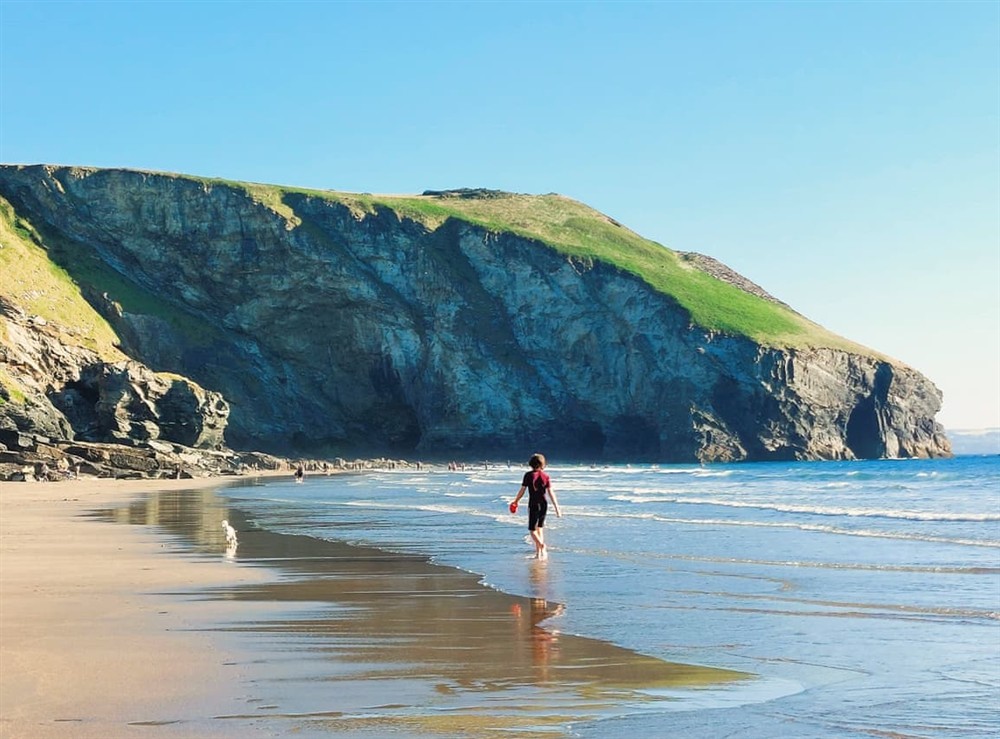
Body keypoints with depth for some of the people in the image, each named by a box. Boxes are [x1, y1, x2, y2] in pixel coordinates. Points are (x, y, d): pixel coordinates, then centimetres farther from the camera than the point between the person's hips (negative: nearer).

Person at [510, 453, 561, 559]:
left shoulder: (528, 475, -7)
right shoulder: (545, 476, 1)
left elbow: (522, 491, -4)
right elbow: (551, 493, -3)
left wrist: (515, 501, 12)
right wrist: (557, 507, -1)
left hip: (533, 504, -4)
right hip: (544, 504, 4)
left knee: (532, 530, 0)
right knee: (540, 528, 16)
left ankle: (541, 545, -27)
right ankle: (538, 552, 13)